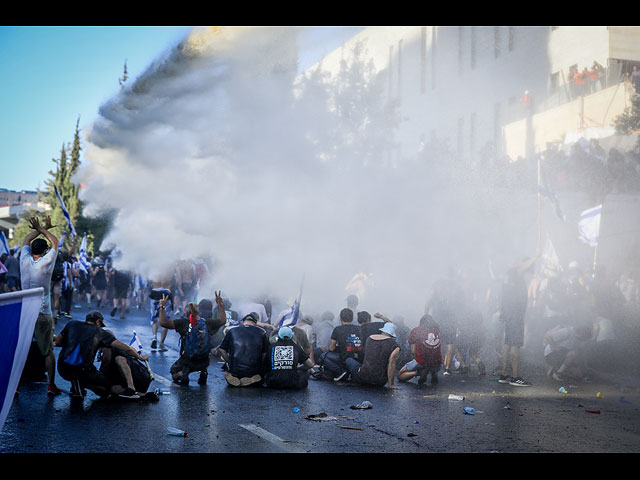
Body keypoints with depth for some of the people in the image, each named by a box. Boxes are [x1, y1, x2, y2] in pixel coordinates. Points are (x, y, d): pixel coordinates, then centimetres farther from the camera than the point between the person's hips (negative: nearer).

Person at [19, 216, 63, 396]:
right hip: (43, 314, -3)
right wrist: (42, 229, 17)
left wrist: (40, 229, 24)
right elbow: (55, 241, 7)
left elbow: (27, 240, 17)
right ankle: (51, 385, 9)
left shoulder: (25, 261, -2)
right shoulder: (46, 263, -10)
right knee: (48, 351, 7)